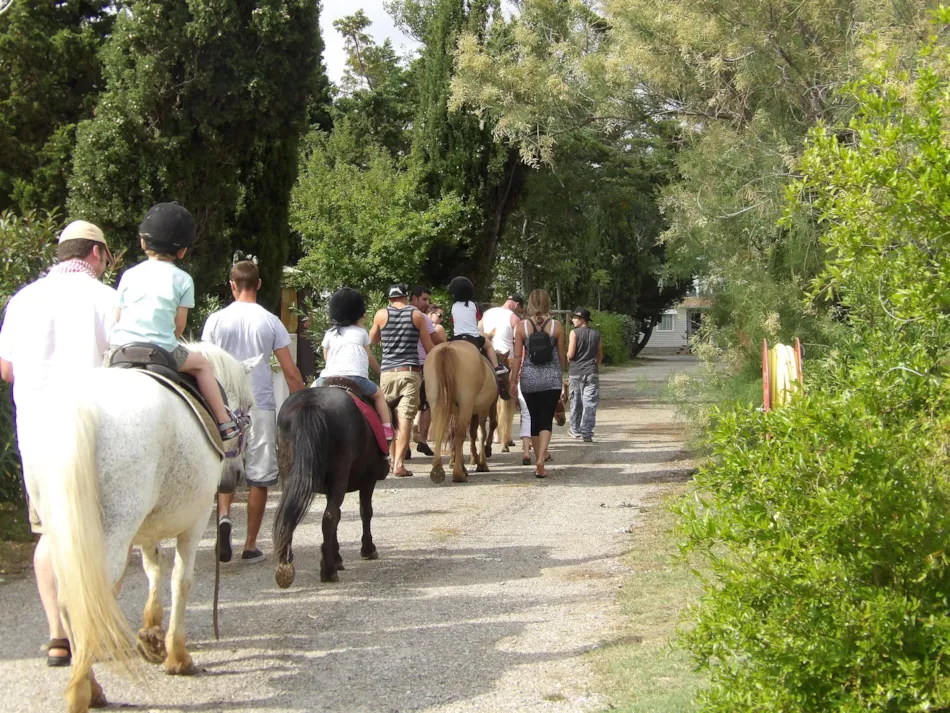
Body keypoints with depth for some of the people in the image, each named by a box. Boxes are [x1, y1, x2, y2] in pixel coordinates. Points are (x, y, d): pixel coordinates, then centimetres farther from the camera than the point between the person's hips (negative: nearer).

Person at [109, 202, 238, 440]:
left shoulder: (129, 275, 13)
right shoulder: (182, 279, 6)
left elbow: (116, 318, 13)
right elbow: (179, 324, 5)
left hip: (119, 348, 2)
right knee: (201, 364, 20)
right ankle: (224, 422, 18)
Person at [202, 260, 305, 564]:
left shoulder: (216, 320, 0)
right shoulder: (271, 322, -2)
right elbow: (291, 373, -2)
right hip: (261, 404, -1)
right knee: (259, 475, 7)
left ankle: (224, 515, -14)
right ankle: (250, 545, 10)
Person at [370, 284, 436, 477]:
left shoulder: (381, 315, 3)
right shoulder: (416, 315, 2)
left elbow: (372, 340, 18)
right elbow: (428, 347, 5)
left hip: (387, 372, 1)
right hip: (411, 372, -1)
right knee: (406, 417, -7)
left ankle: (394, 459, 18)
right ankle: (399, 463, -15)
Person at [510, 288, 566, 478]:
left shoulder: (522, 326, -4)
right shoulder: (556, 326, -4)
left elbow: (518, 356, -3)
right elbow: (561, 355, 3)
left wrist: (513, 380, 5)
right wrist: (561, 375, 19)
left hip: (529, 378, 1)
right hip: (551, 379, -1)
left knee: (534, 419, 15)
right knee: (546, 420, -2)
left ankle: (539, 458, 24)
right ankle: (540, 460, -20)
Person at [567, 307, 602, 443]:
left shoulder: (574, 333, -6)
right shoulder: (596, 334, 6)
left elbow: (570, 354, -12)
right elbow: (600, 356, 12)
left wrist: (568, 357, 10)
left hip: (576, 372, -2)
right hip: (592, 373, 2)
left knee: (576, 402, 12)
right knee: (590, 404, -1)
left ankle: (575, 430, 25)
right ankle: (587, 433, -6)